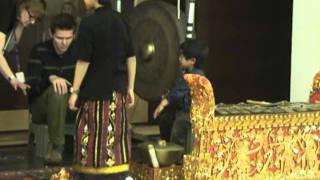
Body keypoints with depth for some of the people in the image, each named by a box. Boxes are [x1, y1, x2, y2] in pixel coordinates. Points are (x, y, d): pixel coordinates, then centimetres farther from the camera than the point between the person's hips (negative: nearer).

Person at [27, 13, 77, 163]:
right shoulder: (39, 51, -10)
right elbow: (31, 83, -20)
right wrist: (50, 77, -41)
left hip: (71, 103, 4)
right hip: (41, 106, -3)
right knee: (56, 91, -35)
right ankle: (56, 146, -31)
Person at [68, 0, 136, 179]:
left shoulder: (89, 23, -13)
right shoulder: (121, 20, 5)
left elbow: (84, 61, -13)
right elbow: (131, 58, 8)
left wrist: (75, 91, -6)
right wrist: (130, 88, 15)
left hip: (95, 90, -5)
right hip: (118, 90, 5)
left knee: (91, 135, 2)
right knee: (116, 134, 10)